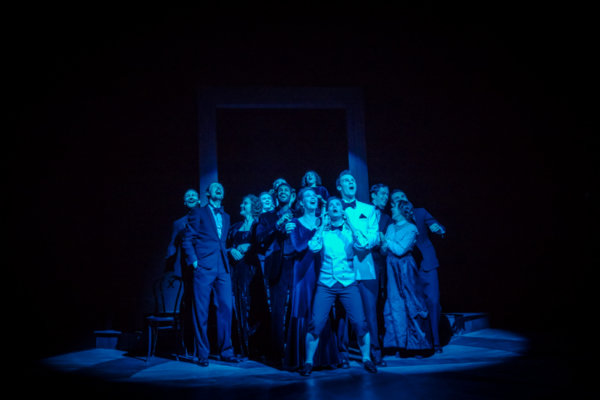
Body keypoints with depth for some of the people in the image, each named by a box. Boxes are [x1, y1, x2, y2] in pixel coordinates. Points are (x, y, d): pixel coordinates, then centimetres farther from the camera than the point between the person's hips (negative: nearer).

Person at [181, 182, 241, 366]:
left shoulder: (225, 216, 21)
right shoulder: (198, 213, 5)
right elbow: (187, 239, 1)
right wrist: (193, 260, -8)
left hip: (223, 268, 5)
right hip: (204, 267, -5)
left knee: (226, 308, -1)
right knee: (201, 311, -2)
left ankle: (226, 351, 8)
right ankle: (202, 354, 5)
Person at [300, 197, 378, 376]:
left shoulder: (350, 230, 8)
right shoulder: (322, 231, 9)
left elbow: (363, 245, -10)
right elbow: (313, 247, -8)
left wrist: (349, 224, -9)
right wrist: (323, 226, -5)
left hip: (348, 283, 0)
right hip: (326, 283, 0)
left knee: (360, 322, -9)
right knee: (316, 323, -9)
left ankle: (366, 359, 9)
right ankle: (308, 362, 5)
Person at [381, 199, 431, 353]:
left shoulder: (411, 228, -7)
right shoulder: (391, 227, 13)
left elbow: (400, 250, -16)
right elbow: (384, 250, 10)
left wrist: (388, 241, -5)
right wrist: (383, 245, -11)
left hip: (405, 270, -6)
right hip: (392, 270, 6)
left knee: (409, 304, -3)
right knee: (394, 304, 3)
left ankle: (416, 344, 6)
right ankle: (400, 344, 10)